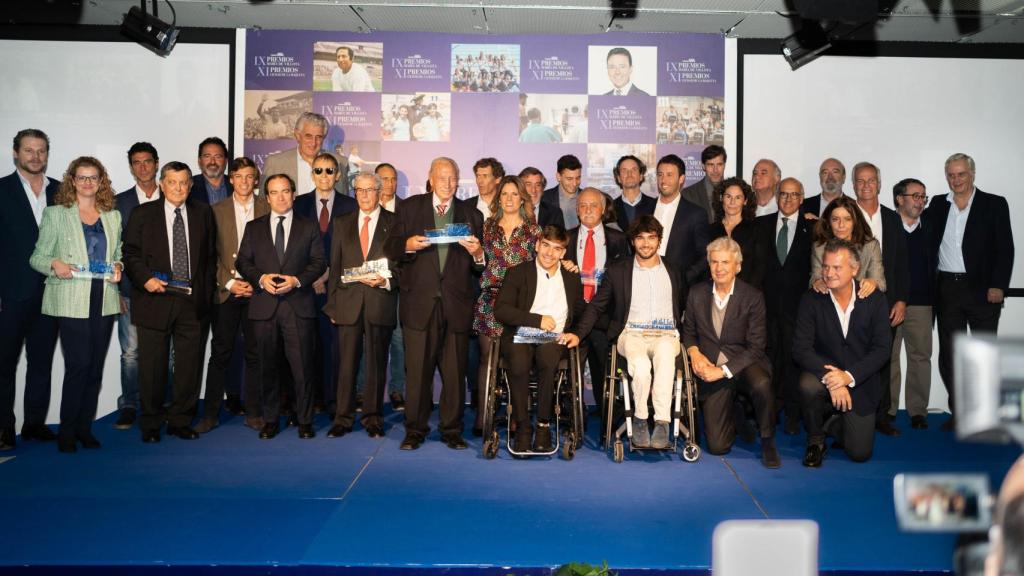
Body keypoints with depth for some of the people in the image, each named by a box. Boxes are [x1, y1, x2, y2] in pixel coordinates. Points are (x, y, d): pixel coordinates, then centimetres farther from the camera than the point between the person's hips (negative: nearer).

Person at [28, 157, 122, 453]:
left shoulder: (113, 216, 15)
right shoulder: (55, 214, 5)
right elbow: (37, 257, 3)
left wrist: (118, 268, 0)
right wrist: (54, 265, -16)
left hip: (104, 301, 4)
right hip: (71, 302, -4)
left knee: (95, 367, 5)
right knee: (78, 365, -8)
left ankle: (84, 428, 16)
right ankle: (67, 431, 6)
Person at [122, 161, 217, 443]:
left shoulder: (203, 213, 11)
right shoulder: (142, 214, 6)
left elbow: (211, 256, 13)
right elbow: (130, 253, 3)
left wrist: (207, 290, 6)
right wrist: (145, 279, -12)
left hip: (193, 302, 2)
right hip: (155, 300, -2)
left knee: (189, 365, 6)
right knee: (152, 365, 3)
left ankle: (181, 421, 19)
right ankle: (150, 424, 16)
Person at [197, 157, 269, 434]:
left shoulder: (267, 208, 6)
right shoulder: (217, 210, 7)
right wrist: (229, 283, -7)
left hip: (256, 289, 0)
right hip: (225, 290, 0)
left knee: (254, 353, 5)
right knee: (220, 353, 2)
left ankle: (253, 412, 13)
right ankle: (211, 413, 10)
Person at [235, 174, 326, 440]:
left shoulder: (309, 226, 9)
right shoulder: (253, 227, 13)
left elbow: (319, 262, 5)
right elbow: (242, 261, 9)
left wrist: (297, 280, -11)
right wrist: (261, 278, -9)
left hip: (298, 305, -2)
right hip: (264, 305, 2)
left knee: (302, 365, -3)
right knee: (267, 365, 7)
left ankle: (305, 420, 8)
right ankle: (270, 419, 18)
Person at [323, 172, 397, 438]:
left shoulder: (394, 223, 5)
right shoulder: (342, 223, 14)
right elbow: (335, 266, 12)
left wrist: (386, 281, -15)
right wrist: (332, 304, 6)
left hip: (381, 303, -2)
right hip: (348, 303, 2)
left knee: (377, 364, 5)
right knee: (346, 363, 2)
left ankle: (373, 419, 16)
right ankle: (343, 418, 12)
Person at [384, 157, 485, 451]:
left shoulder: (471, 214, 12)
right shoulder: (410, 207, 9)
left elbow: (481, 268, 10)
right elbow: (390, 249, 5)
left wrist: (478, 253, -13)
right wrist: (408, 245, -15)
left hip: (457, 304, 1)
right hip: (419, 302, -1)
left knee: (455, 371, 4)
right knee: (417, 370, 1)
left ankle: (452, 430, 16)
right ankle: (415, 430, 14)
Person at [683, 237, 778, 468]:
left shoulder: (753, 297, -7)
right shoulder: (697, 293, 3)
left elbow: (755, 347, -11)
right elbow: (688, 331, 15)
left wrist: (723, 370, -20)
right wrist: (694, 352, -7)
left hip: (743, 364, -1)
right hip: (711, 369, 2)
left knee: (761, 384, -40)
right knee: (717, 446, -9)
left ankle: (767, 440, -11)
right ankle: (734, 421, 30)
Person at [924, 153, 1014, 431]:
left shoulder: (994, 204, 1)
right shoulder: (938, 205, 10)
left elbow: (1005, 248, -4)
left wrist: (998, 286, -11)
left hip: (983, 289, -3)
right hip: (947, 290, 3)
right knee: (948, 353, 6)